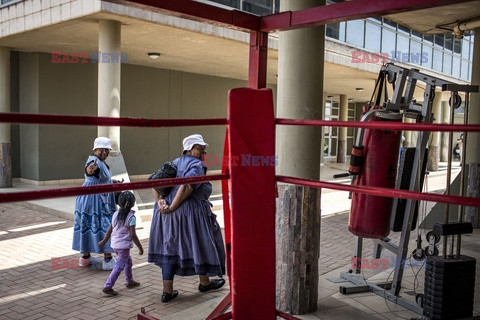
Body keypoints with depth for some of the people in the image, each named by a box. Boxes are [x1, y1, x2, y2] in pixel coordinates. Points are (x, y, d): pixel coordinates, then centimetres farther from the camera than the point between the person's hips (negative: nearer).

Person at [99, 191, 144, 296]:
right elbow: (133, 235, -18)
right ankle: (108, 287, -4)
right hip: (124, 245, -8)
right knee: (119, 266, -1)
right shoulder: (131, 217, -16)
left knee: (128, 262, 23)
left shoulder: (116, 214, 4)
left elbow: (110, 230, 11)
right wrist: (140, 247, -10)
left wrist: (104, 241, 24)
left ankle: (130, 281, 35)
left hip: (115, 244, 8)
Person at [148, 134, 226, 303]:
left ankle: (167, 291, 13)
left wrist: (160, 201, -5)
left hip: (169, 213, 8)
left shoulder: (175, 163, 15)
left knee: (171, 246, 12)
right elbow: (186, 187, -25)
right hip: (191, 212, -7)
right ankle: (204, 282, 30)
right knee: (200, 243, 11)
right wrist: (172, 208, -18)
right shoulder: (196, 165, -10)